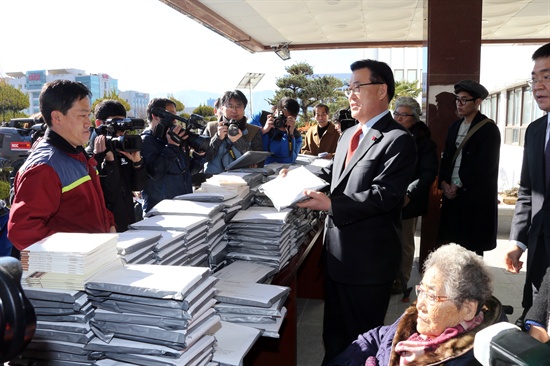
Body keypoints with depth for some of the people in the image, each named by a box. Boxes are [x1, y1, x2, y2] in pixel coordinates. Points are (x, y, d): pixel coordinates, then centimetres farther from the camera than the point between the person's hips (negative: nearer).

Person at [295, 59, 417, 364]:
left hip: (368, 258, -8)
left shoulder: (398, 140, -16)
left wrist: (330, 205, -29)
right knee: (334, 331, 24)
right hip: (336, 251, 8)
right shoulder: (349, 135, 12)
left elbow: (383, 195, -25)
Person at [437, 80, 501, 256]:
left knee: (472, 246, 0)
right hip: (452, 192, 6)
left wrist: (458, 184, -12)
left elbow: (485, 164, -15)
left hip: (476, 196, -6)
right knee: (451, 243, 6)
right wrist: (444, 182, -3)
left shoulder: (489, 129, -7)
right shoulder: (455, 126, 14)